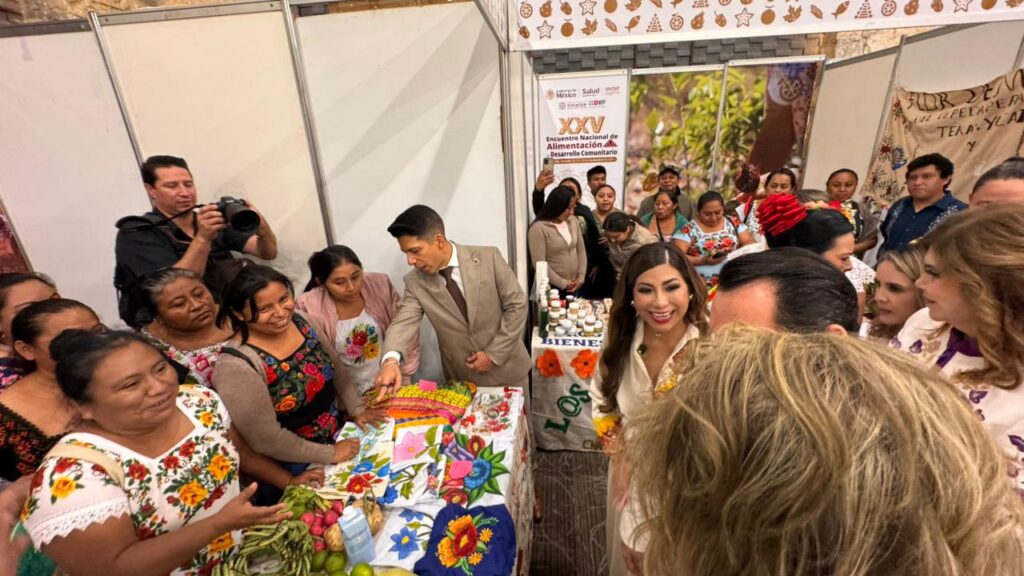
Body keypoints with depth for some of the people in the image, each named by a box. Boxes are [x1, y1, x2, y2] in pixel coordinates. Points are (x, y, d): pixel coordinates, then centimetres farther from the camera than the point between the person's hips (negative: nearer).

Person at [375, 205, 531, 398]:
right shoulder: (415, 282, -7)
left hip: (507, 369, -1)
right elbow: (404, 322, -17)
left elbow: (517, 306, -11)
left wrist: (493, 354, -14)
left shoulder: (488, 258, -15)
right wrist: (390, 360, -38)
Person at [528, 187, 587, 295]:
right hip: (551, 288, -6)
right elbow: (539, 263, -18)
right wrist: (563, 284, -13)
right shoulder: (538, 228, -15)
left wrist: (581, 278, 0)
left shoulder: (573, 221, 5)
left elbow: (581, 251, 9)